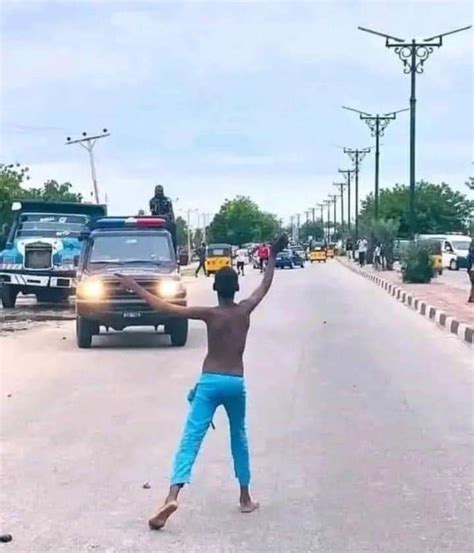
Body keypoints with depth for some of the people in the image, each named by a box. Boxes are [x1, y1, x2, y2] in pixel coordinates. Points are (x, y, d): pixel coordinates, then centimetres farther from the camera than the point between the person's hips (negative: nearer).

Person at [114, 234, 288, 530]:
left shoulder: (210, 314, -8)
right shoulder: (245, 310, 0)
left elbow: (166, 308, -12)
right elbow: (265, 286, 17)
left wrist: (135, 287, -7)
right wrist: (274, 256, 29)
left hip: (211, 381, -3)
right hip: (236, 383, 3)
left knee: (191, 439, -11)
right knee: (239, 438, 21)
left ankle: (173, 496, -27)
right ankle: (245, 497, 26)